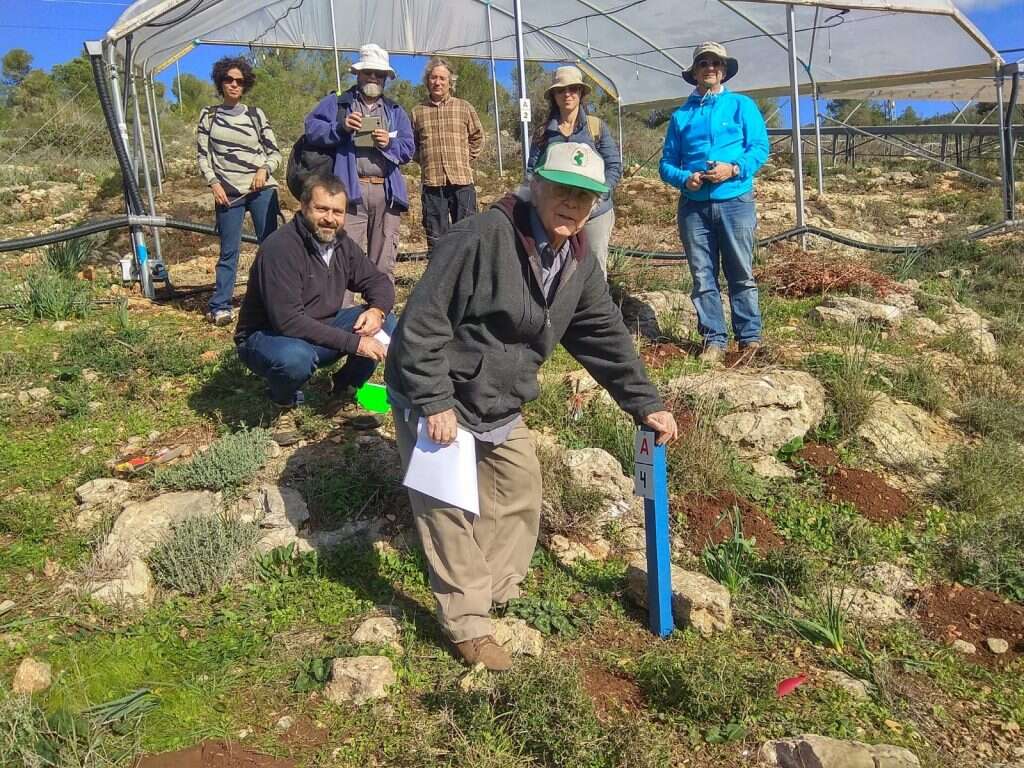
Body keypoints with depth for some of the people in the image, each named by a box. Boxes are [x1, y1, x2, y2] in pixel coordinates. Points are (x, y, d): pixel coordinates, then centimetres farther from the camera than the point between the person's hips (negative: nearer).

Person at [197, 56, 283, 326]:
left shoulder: (255, 114, 10)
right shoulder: (208, 115, 11)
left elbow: (275, 152, 9)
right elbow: (202, 155, 11)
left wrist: (264, 169, -10)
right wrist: (214, 183, -4)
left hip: (261, 189, 0)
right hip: (227, 193, 0)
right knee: (228, 251, -2)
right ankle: (220, 307, 4)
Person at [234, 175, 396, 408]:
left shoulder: (341, 242, -2)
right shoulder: (280, 248, -25)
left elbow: (379, 281, 7)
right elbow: (288, 321, -32)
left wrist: (377, 310, -18)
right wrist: (353, 342, -33)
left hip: (320, 330, 7)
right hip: (268, 337, -6)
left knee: (385, 322, -10)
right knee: (294, 357, -40)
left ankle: (348, 385, 10)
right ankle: (283, 396, -4)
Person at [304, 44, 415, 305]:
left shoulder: (396, 112, 23)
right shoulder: (336, 104, 15)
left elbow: (408, 149, 13)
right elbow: (311, 129, 3)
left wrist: (390, 143, -7)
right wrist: (340, 127, -12)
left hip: (387, 192, 3)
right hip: (351, 190, -3)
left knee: (384, 261, 3)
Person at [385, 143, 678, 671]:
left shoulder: (579, 262, -2)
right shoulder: (481, 237, -27)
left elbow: (605, 336, 6)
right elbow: (423, 320, -27)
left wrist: (645, 404, 6)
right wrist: (435, 402, -27)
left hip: (500, 404, 8)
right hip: (434, 398, -8)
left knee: (521, 490, 16)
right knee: (451, 509, -2)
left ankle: (499, 591, 35)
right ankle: (468, 625, 13)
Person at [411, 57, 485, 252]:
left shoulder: (464, 108, 8)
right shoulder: (417, 111, 10)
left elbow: (477, 137, 16)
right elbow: (412, 144, 20)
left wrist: (466, 159, 8)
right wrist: (424, 161, 9)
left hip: (462, 180, -1)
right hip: (431, 182, 1)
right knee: (435, 236, 4)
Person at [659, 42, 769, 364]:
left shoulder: (742, 106, 8)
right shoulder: (680, 115, 14)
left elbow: (760, 147, 0)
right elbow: (667, 163, 11)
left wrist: (734, 169, -17)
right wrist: (684, 179, -9)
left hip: (735, 202, -2)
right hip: (693, 205, 2)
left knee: (742, 274, -1)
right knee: (702, 276, 3)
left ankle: (750, 338, 5)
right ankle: (714, 339, 10)